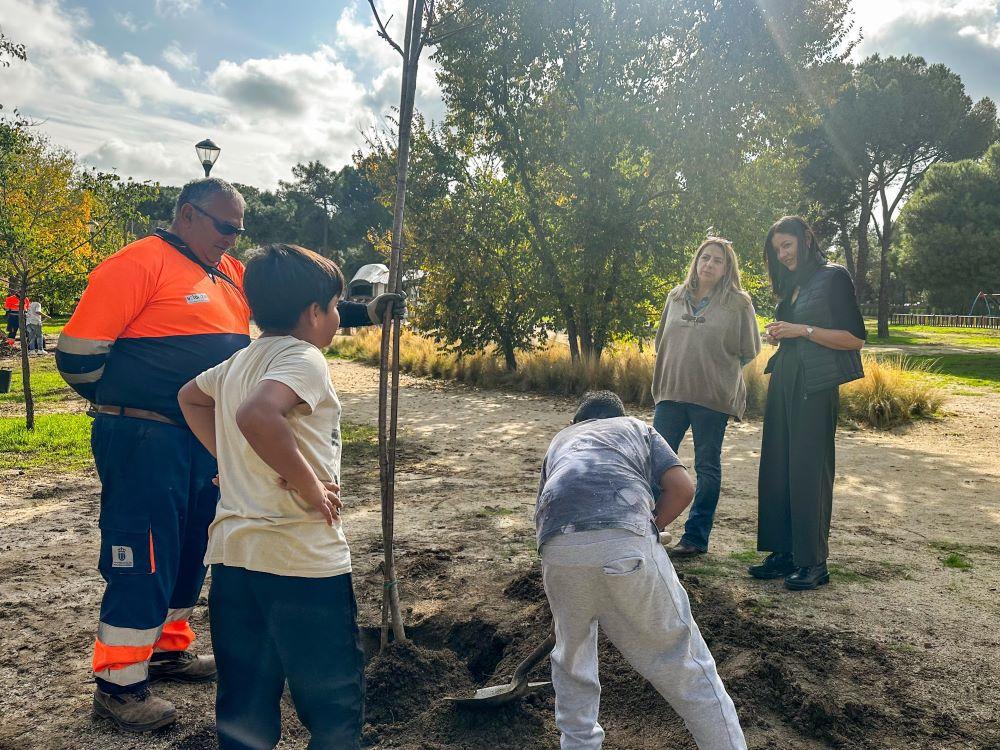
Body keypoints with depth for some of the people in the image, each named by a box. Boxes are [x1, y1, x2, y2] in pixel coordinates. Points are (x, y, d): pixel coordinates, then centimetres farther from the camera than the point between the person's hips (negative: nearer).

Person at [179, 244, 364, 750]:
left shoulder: (240, 361, 12)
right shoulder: (304, 358, -14)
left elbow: (190, 397, 30)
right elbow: (256, 415, -32)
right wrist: (311, 487, -22)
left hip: (232, 553, 8)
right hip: (302, 559, -8)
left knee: (245, 706, 18)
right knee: (335, 700, 9)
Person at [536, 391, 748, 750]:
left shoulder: (560, 440, 38)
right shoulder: (638, 427, 32)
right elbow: (682, 488, 15)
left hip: (559, 547, 3)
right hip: (626, 542, -2)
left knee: (571, 652, 28)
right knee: (682, 661, 10)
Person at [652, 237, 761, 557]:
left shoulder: (738, 303, -2)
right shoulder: (676, 297, 9)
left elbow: (749, 352, 3)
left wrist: (718, 370, 3)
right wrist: (680, 368, 13)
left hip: (713, 397, -3)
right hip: (672, 392, 4)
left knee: (707, 468, 7)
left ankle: (696, 537, 16)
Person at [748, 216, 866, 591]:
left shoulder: (833, 277, -4)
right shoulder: (792, 286, 18)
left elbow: (855, 338, -9)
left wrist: (803, 330, -15)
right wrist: (778, 336, 5)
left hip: (815, 387, -8)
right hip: (784, 383, 8)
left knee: (809, 470, -5)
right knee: (777, 468, 5)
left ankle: (813, 562, 3)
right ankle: (784, 553, 13)